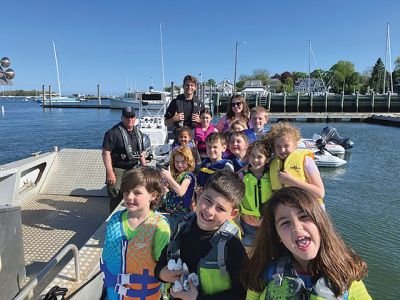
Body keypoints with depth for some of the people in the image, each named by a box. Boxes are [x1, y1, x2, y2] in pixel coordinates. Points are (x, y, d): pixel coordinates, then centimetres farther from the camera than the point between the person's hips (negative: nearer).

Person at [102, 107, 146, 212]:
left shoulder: (138, 133, 11)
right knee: (117, 199, -3)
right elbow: (106, 153, -17)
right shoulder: (114, 132, -12)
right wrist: (110, 173, -23)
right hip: (118, 170, -6)